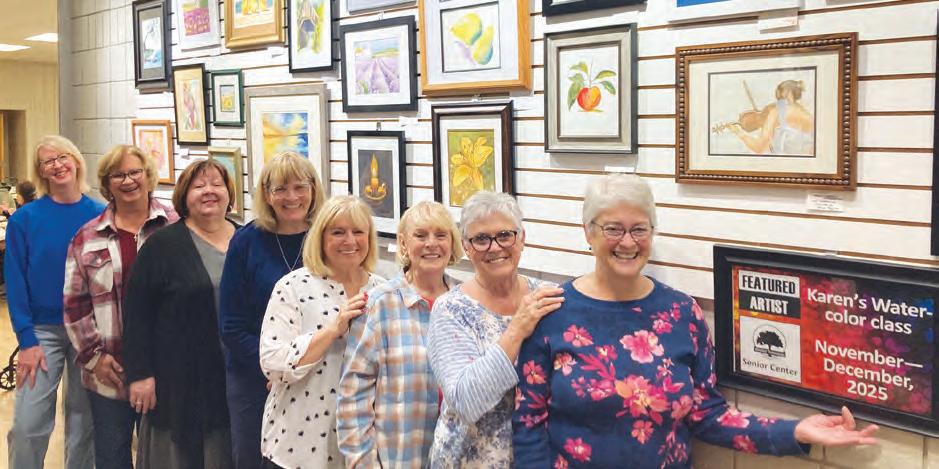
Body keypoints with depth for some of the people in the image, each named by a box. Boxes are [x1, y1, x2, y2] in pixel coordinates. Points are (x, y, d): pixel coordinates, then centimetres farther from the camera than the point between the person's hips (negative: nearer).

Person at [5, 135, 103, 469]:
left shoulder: (100, 216, -1)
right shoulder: (25, 219, -4)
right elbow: (15, 281, -5)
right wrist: (26, 340, -10)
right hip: (43, 330, -1)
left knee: (84, 420, 11)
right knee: (27, 424, -4)